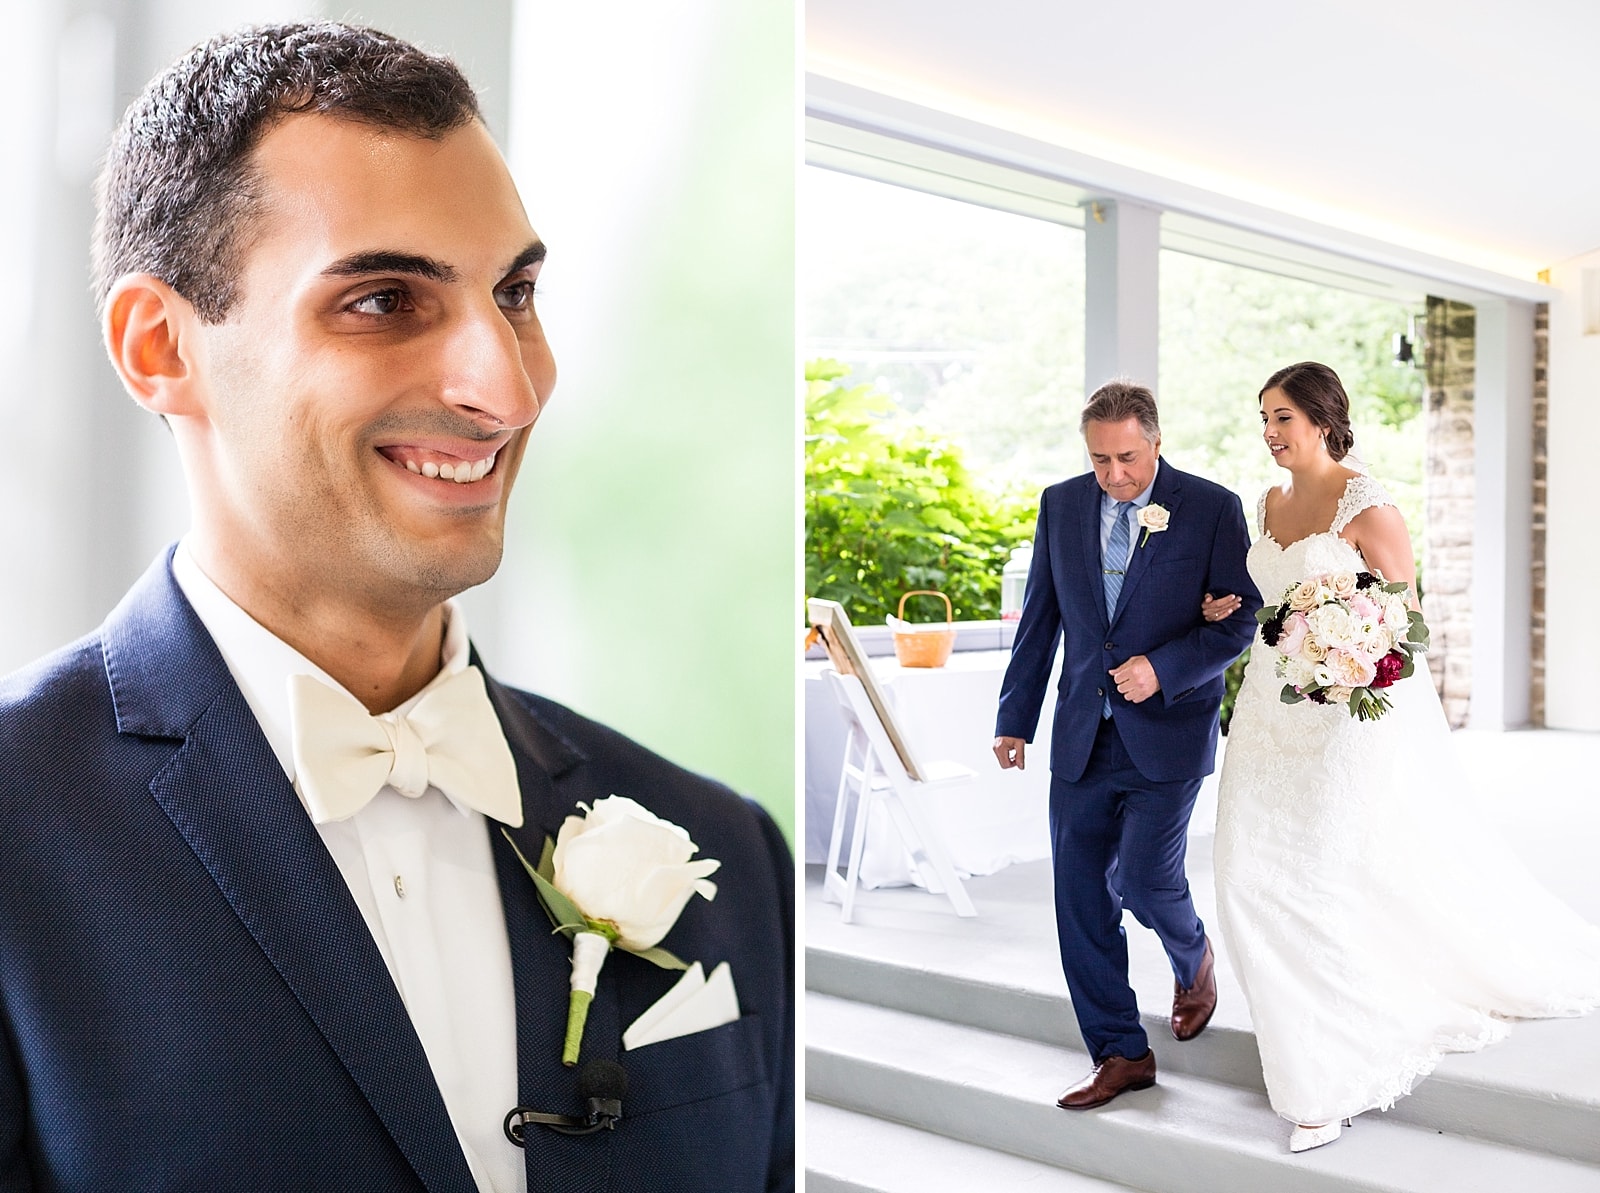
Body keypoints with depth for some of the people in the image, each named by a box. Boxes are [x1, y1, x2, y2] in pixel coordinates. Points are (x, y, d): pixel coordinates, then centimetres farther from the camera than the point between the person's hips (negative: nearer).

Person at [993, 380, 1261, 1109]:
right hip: (1081, 737, 4)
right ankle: (1120, 1056, 17)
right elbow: (1039, 618, 10)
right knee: (1081, 897, 3)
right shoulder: (1061, 504, 5)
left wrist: (1163, 668, -18)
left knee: (1144, 879, -7)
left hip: (1167, 734, -4)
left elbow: (1241, 617, -5)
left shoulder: (1212, 508, -5)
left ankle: (1193, 957, 30)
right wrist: (1015, 717, 9)